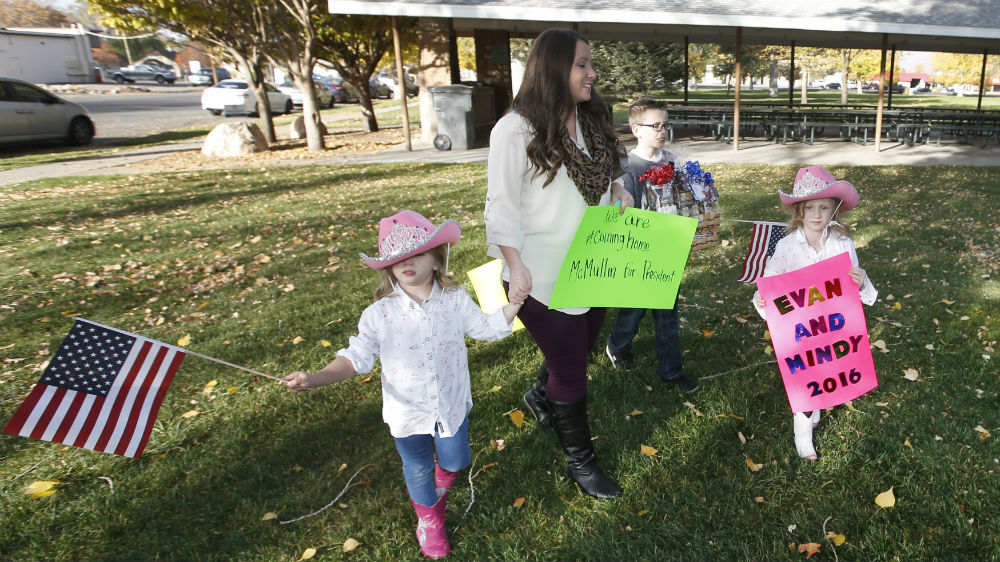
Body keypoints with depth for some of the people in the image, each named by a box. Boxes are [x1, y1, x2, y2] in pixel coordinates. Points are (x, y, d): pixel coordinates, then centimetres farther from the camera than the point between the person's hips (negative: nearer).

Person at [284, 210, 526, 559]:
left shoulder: (456, 300, -12)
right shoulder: (381, 313, -19)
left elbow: (487, 328, 2)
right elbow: (357, 357, -16)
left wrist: (512, 305, -13)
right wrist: (315, 379, -29)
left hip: (451, 405, 2)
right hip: (408, 411, -1)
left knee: (454, 461, 19)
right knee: (418, 470, 19)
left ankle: (440, 487, 59)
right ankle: (428, 518, 51)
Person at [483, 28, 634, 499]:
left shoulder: (591, 121, 6)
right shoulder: (516, 130, -17)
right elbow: (502, 205, -17)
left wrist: (619, 189, -2)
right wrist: (516, 268, -24)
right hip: (545, 275, -7)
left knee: (583, 343, 25)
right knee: (570, 368, 5)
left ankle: (540, 395, 56)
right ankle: (580, 461, 27)